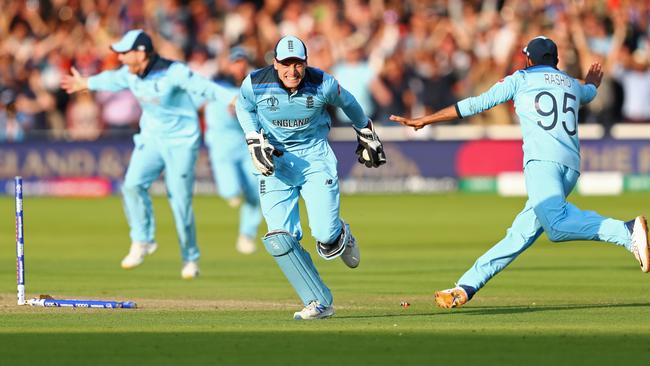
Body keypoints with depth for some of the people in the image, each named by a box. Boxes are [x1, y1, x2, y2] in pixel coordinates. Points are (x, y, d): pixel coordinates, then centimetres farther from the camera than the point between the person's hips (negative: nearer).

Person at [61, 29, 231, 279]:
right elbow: (113, 80, 22)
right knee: (133, 185, -15)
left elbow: (203, 87, -36)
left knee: (180, 199, -7)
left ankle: (190, 258, 10)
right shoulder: (129, 73, -1)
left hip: (181, 141, -6)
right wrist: (86, 84, 41)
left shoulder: (173, 72, -24)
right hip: (151, 137, 6)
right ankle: (143, 242, 2)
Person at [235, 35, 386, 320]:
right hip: (274, 162, 1)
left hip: (315, 158, -1)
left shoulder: (323, 85, -14)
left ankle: (341, 235, 27)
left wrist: (366, 134, 23)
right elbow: (244, 107, 10)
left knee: (326, 235, -14)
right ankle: (319, 303, -3)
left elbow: (347, 103, 8)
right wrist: (254, 141, -4)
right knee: (279, 238, -13)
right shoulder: (256, 84, -14)